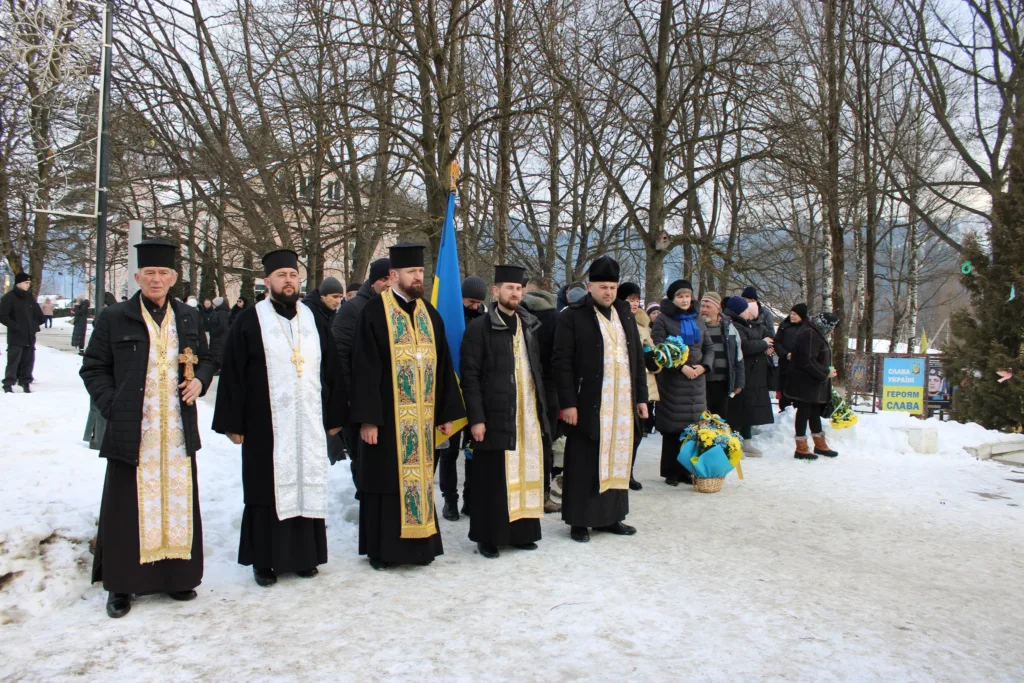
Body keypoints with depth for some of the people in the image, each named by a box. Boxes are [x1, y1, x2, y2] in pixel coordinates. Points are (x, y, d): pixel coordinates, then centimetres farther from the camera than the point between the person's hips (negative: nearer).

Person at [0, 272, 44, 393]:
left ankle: (26, 382, 17)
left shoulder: (29, 297, 13)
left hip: (30, 336, 6)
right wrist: (15, 326, -14)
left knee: (28, 361, 8)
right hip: (16, 337, -6)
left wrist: (36, 326, 11)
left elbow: (38, 314, 22)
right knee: (14, 361, -8)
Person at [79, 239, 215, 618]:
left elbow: (205, 359, 20)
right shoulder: (114, 318, 1)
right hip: (131, 431, -3)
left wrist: (200, 381, -1)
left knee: (178, 503, 8)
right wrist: (112, 406, -8)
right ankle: (121, 584, 17)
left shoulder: (190, 317, 9)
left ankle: (176, 575, 22)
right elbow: (93, 369, 3)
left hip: (178, 430, 3)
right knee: (129, 507, 3)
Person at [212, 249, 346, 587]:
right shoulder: (248, 321, 0)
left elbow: (330, 370, 12)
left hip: (309, 423, 3)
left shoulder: (313, 320, 11)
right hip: (265, 426, -3)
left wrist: (333, 416, 9)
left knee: (307, 486, 7)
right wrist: (232, 422, -6)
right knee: (268, 490, 3)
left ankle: (305, 554, 20)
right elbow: (232, 375, -2)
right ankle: (264, 559, 15)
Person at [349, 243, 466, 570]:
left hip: (422, 418, 5)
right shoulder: (375, 311, -6)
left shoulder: (429, 313, 11)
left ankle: (419, 544, 23)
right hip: (387, 417, -5)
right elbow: (364, 369, -11)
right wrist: (367, 418, -16)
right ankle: (381, 549, 17)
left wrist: (447, 413, 8)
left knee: (419, 478, 11)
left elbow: (443, 366, 11)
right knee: (387, 481, 4)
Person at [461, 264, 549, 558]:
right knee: (494, 479, 0)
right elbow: (470, 376, -8)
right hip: (496, 416, -5)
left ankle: (522, 531, 21)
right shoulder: (479, 328, -4)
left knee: (526, 474, 9)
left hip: (529, 415, 5)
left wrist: (543, 407, 11)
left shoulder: (530, 326, 13)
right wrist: (476, 418, -14)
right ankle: (488, 537, 12)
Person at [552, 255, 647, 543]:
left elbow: (638, 358, 15)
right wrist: (568, 403, -15)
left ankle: (609, 516, 23)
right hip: (588, 405, -5)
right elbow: (562, 362, -10)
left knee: (617, 461, 11)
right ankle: (579, 521, 13)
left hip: (623, 404, 5)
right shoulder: (572, 316, -6)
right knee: (584, 464, 2)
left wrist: (641, 397, 10)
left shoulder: (625, 315, 12)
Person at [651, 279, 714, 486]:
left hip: (697, 380, 5)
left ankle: (687, 470, 12)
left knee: (694, 426, 2)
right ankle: (671, 472, 6)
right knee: (673, 427, -5)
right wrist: (681, 367, -15)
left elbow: (709, 347, 17)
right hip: (672, 380, -5)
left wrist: (704, 365, -2)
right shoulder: (663, 320, -1)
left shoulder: (697, 319, 16)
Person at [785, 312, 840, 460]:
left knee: (815, 412, 17)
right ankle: (801, 449, 3)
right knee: (804, 412, -4)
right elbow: (808, 361, -26)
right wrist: (826, 373, -18)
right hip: (804, 383, -11)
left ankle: (820, 444, 28)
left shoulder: (817, 335, 14)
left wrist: (827, 371, 8)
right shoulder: (810, 335, -21)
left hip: (815, 383, 11)